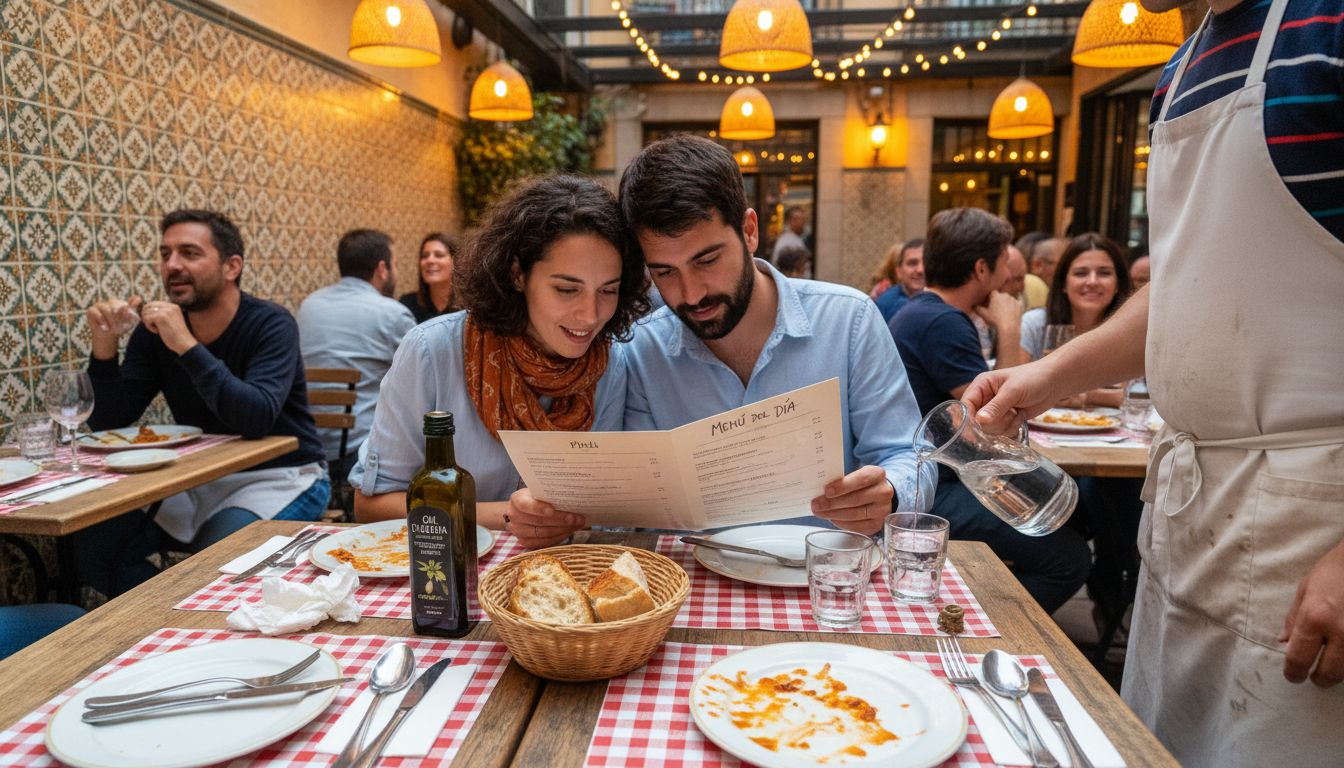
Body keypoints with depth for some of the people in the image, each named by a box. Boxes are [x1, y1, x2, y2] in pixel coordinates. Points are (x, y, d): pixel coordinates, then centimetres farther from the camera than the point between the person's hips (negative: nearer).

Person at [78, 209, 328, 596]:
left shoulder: (271, 324, -15)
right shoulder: (155, 330, 1)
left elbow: (258, 418, -31)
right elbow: (109, 422, -1)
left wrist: (185, 345, -33)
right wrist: (104, 346, -16)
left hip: (279, 477, -6)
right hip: (199, 479, 6)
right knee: (94, 540, -11)